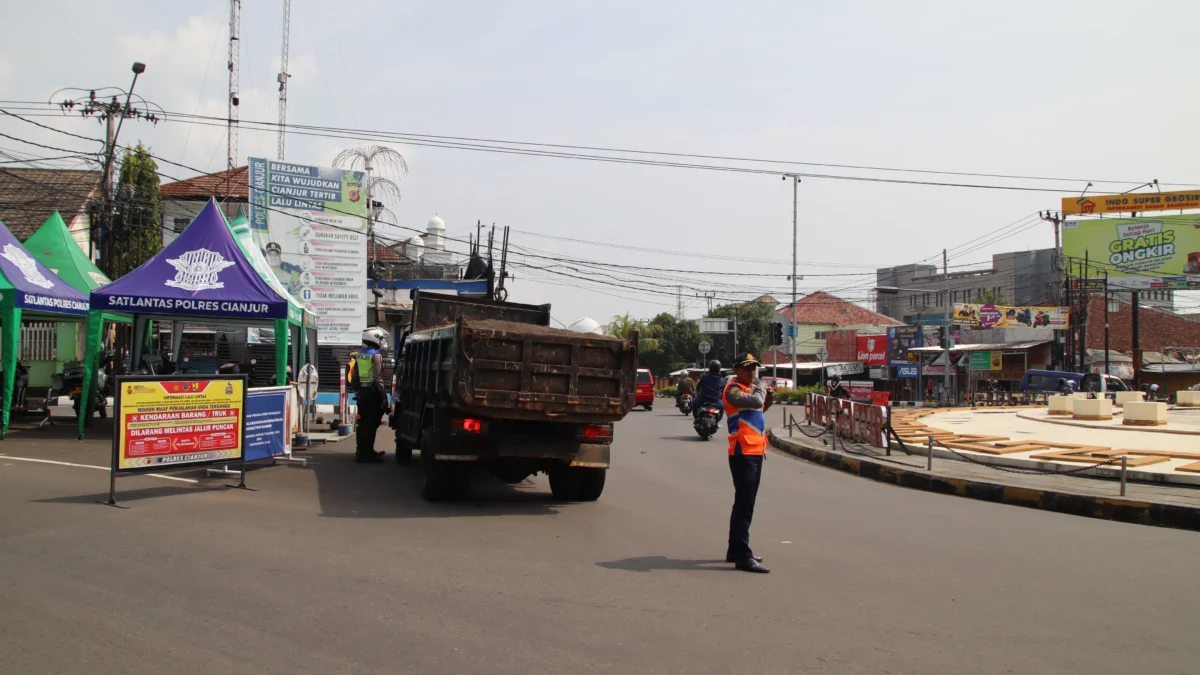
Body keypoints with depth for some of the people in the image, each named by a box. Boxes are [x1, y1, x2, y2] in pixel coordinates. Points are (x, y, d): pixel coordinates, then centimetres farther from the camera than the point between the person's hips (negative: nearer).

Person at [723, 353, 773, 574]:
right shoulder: (733, 390, -11)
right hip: (743, 454, -10)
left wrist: (767, 398, 7)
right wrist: (760, 387, -7)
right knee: (744, 505, -11)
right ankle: (743, 556, -11)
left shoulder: (749, 389, 17)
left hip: (755, 452, 10)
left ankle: (735, 550, 27)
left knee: (743, 503, 17)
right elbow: (755, 401, -27)